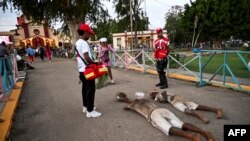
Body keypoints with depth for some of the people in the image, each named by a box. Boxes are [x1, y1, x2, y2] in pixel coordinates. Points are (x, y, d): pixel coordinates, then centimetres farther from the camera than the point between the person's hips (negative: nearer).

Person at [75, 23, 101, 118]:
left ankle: (85, 107, 28)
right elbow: (86, 57, -23)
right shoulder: (84, 43, -16)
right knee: (91, 89, -5)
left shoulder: (77, 43, 15)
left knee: (85, 88, 17)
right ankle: (90, 111, -1)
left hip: (81, 69, 10)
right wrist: (95, 63, -10)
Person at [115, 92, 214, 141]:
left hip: (154, 115, -6)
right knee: (182, 125, -12)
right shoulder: (145, 100, 42)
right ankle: (204, 132, -36)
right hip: (163, 109, 6)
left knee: (169, 129, -28)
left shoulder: (133, 104, 27)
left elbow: (125, 108, 46)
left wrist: (129, 105, 69)